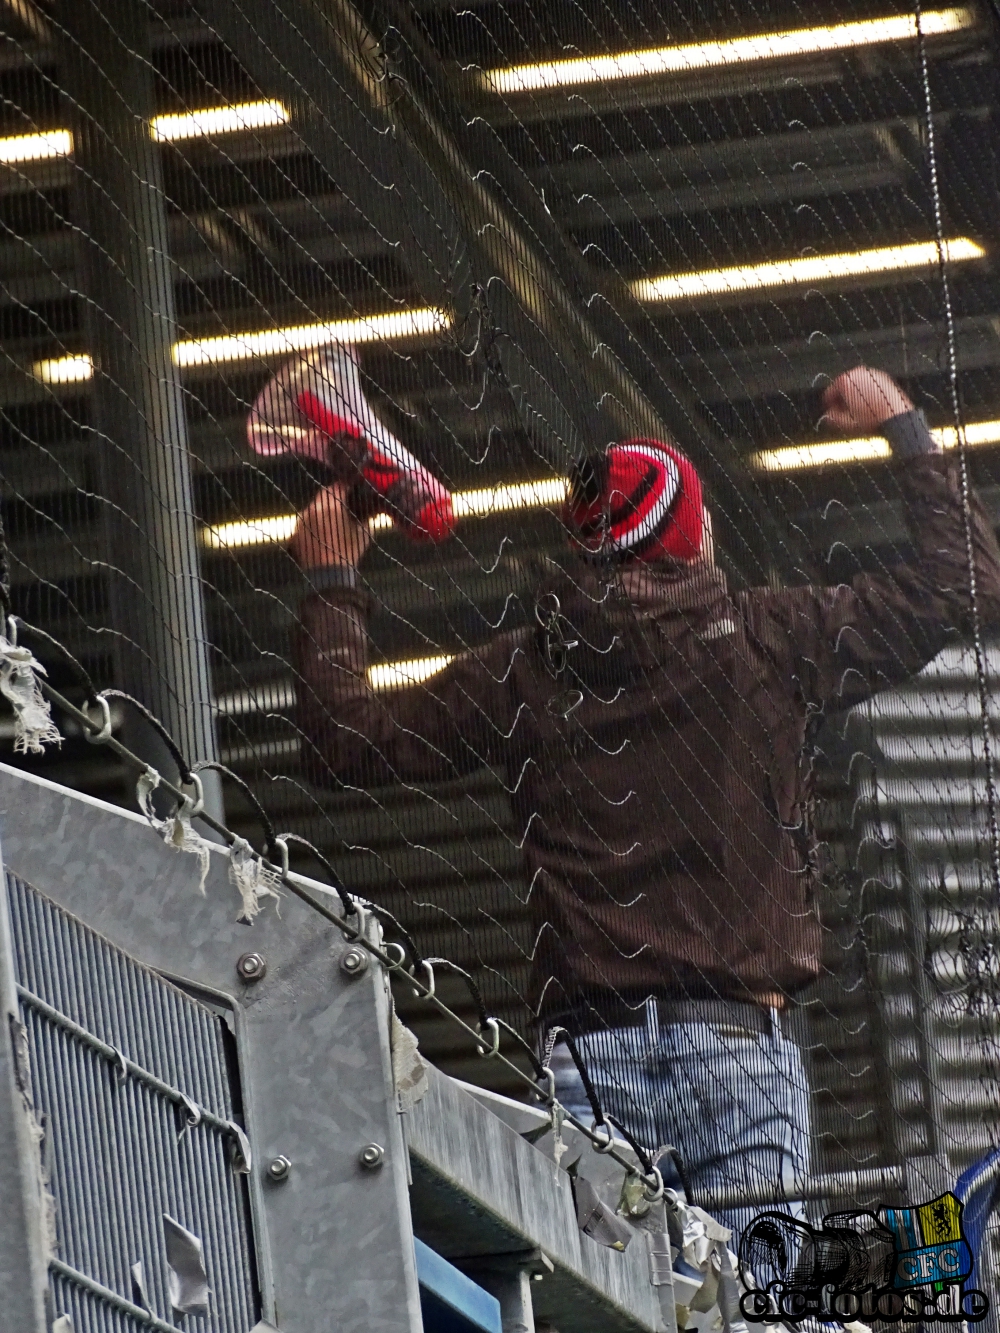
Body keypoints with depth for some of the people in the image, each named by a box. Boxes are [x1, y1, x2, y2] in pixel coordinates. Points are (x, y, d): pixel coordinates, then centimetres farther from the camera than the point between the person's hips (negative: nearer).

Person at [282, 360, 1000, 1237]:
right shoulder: (770, 642, 8)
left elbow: (346, 739, 16)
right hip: (742, 1040, -1)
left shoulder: (526, 671, 10)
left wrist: (333, 582, 29)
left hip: (589, 1054, 1)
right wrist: (904, 431, 28)